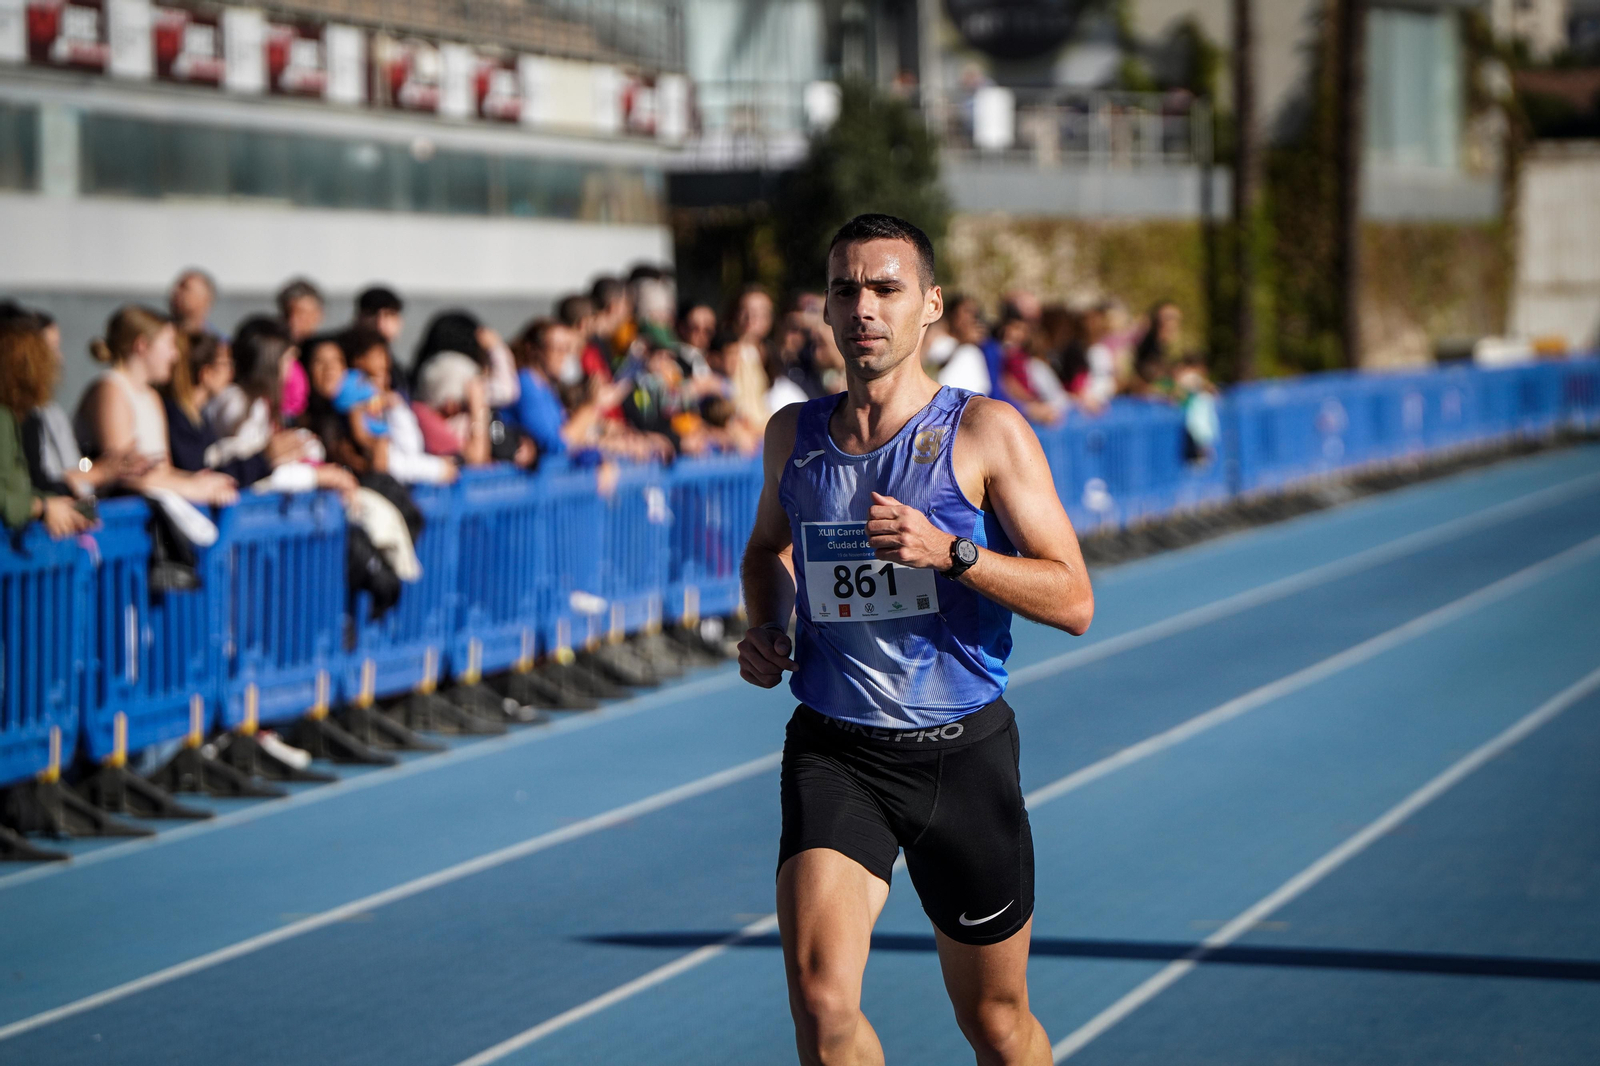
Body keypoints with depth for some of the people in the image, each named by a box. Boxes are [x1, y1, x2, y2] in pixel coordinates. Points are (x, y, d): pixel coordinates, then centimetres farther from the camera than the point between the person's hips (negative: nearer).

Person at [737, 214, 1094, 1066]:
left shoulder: (985, 433, -6)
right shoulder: (793, 435, 5)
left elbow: (1072, 600, -10)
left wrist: (949, 551, -23)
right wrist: (765, 627, 6)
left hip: (962, 751, -1)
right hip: (832, 749, 2)